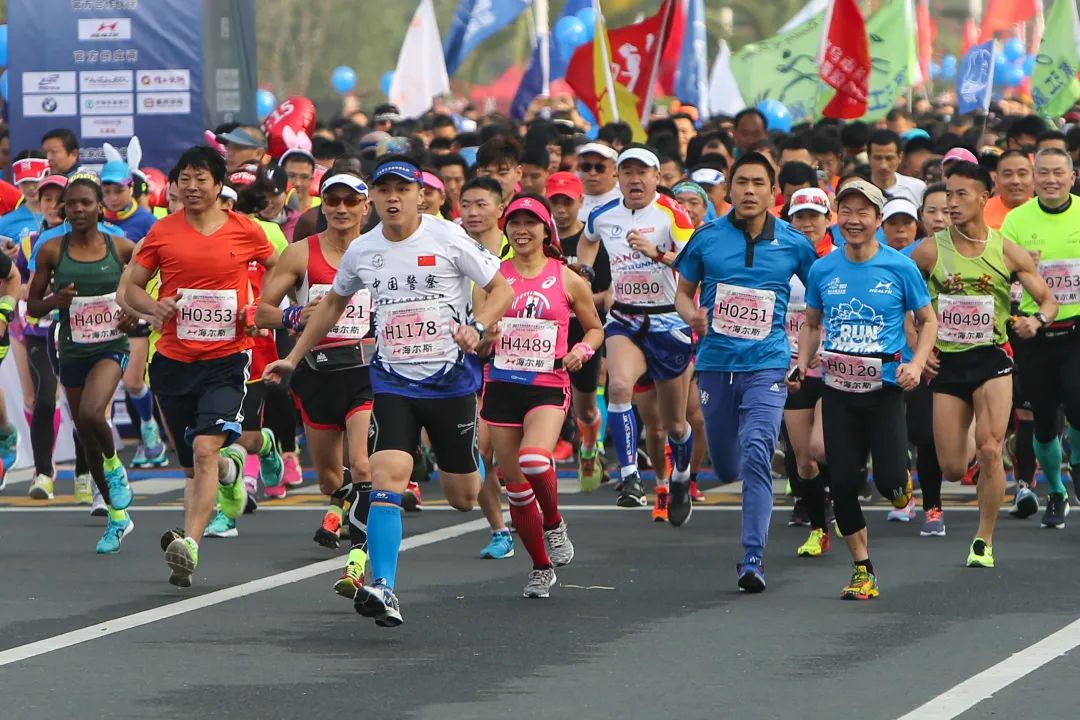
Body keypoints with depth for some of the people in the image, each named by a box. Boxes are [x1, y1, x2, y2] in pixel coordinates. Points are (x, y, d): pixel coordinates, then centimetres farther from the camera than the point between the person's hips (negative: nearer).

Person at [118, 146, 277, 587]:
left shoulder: (245, 231, 1)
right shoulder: (162, 232, 3)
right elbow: (127, 289, 10)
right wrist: (150, 305, -12)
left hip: (227, 359, -3)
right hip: (174, 361, 3)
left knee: (205, 450, -21)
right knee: (194, 467, 12)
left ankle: (189, 544, -29)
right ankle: (231, 468, 47)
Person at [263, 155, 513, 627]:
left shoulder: (447, 238, -8)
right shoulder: (362, 251, 4)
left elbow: (502, 289, -2)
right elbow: (333, 303, 23)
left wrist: (477, 326, -21)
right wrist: (293, 358, 23)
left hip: (451, 380, -2)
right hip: (392, 383, 2)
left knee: (463, 496, 8)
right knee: (387, 474, -20)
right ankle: (383, 589, -24)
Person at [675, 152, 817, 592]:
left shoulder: (794, 244, 1)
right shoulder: (707, 238, 2)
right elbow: (683, 291, 12)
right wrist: (692, 314, -10)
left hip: (766, 364, -2)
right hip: (715, 362, 2)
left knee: (756, 455, -20)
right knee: (726, 467, 11)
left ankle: (753, 558, -18)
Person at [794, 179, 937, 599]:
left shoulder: (900, 268, -3)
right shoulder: (823, 270, 4)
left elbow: (928, 321, 7)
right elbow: (812, 324, 17)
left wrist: (916, 364, -9)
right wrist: (801, 366, 1)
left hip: (885, 387, -2)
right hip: (837, 389, 2)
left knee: (889, 482, -11)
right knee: (842, 483, -1)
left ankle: (901, 484, 28)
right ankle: (863, 570, 12)